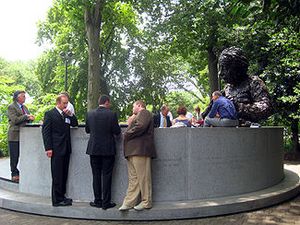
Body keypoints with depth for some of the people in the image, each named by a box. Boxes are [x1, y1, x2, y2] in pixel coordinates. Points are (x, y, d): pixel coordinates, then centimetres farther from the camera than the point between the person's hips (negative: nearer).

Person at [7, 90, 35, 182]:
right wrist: (26, 116, -16)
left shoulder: (24, 107, 17)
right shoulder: (11, 107, -5)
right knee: (14, 156, 1)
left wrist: (30, 118, -3)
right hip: (15, 135, -6)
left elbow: (27, 119, 20)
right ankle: (15, 174, 10)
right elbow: (15, 120, -16)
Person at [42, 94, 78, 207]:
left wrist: (70, 115, -4)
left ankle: (61, 196, 21)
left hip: (66, 149, 7)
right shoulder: (50, 114, -4)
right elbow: (46, 132, -7)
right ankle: (57, 200, 2)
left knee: (64, 174, 11)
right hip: (56, 149, -7)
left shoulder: (67, 114, 15)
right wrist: (48, 148, -13)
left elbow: (75, 124, 13)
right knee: (57, 175, -4)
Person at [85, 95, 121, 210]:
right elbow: (117, 131, -8)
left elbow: (87, 130, 9)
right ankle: (106, 202, 9)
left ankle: (97, 201, 16)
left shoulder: (90, 114, -1)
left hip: (94, 149, 3)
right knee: (107, 176, 4)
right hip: (108, 149, -3)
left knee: (96, 175, 11)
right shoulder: (111, 114, -10)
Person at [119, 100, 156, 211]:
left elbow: (140, 126, -18)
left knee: (142, 177, -5)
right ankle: (129, 202, 8)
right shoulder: (138, 116, 30)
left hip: (140, 150, -10)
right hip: (133, 151, 10)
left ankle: (146, 202, 2)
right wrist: (130, 124, 11)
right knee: (133, 178, 7)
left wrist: (127, 134, -8)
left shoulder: (144, 113, -1)